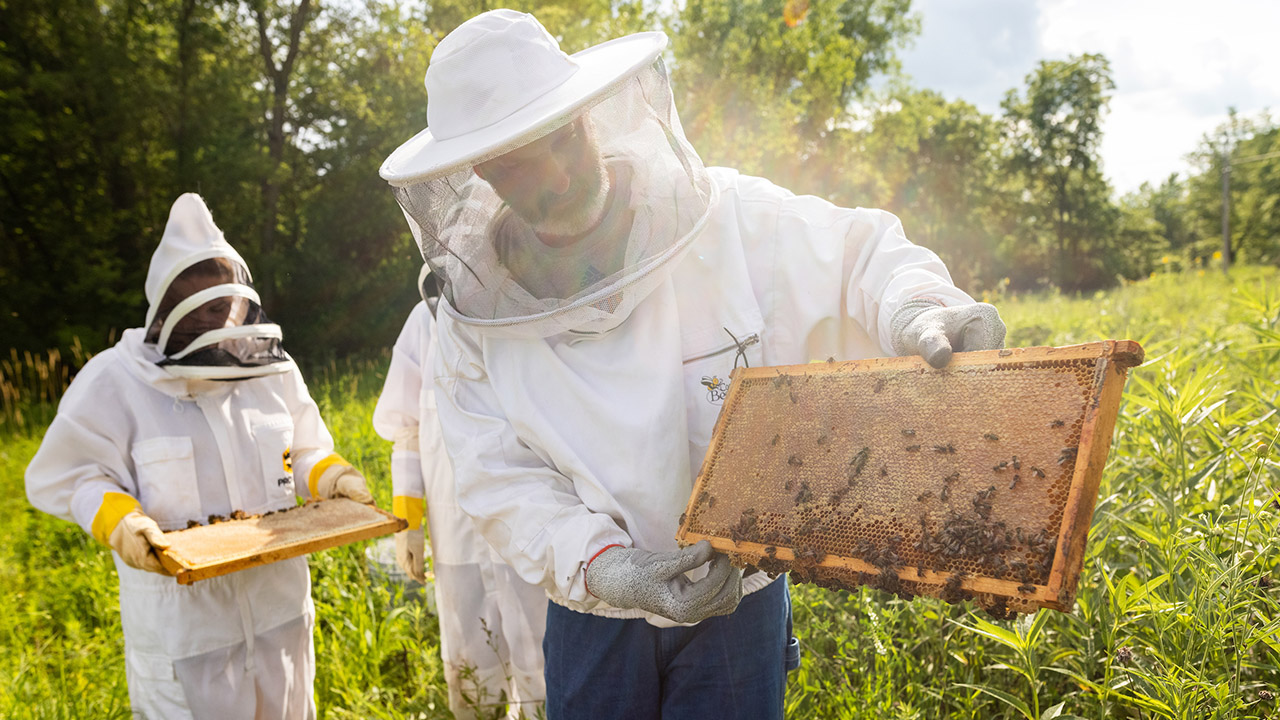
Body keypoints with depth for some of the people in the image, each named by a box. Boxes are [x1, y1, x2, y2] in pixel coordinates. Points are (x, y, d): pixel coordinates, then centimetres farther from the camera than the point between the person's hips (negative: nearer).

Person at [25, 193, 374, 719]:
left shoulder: (272, 370, 1)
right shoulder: (115, 380, -11)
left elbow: (305, 453, 11)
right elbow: (66, 476, -7)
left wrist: (333, 477, -9)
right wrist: (118, 520, -24)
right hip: (180, 618, -4)